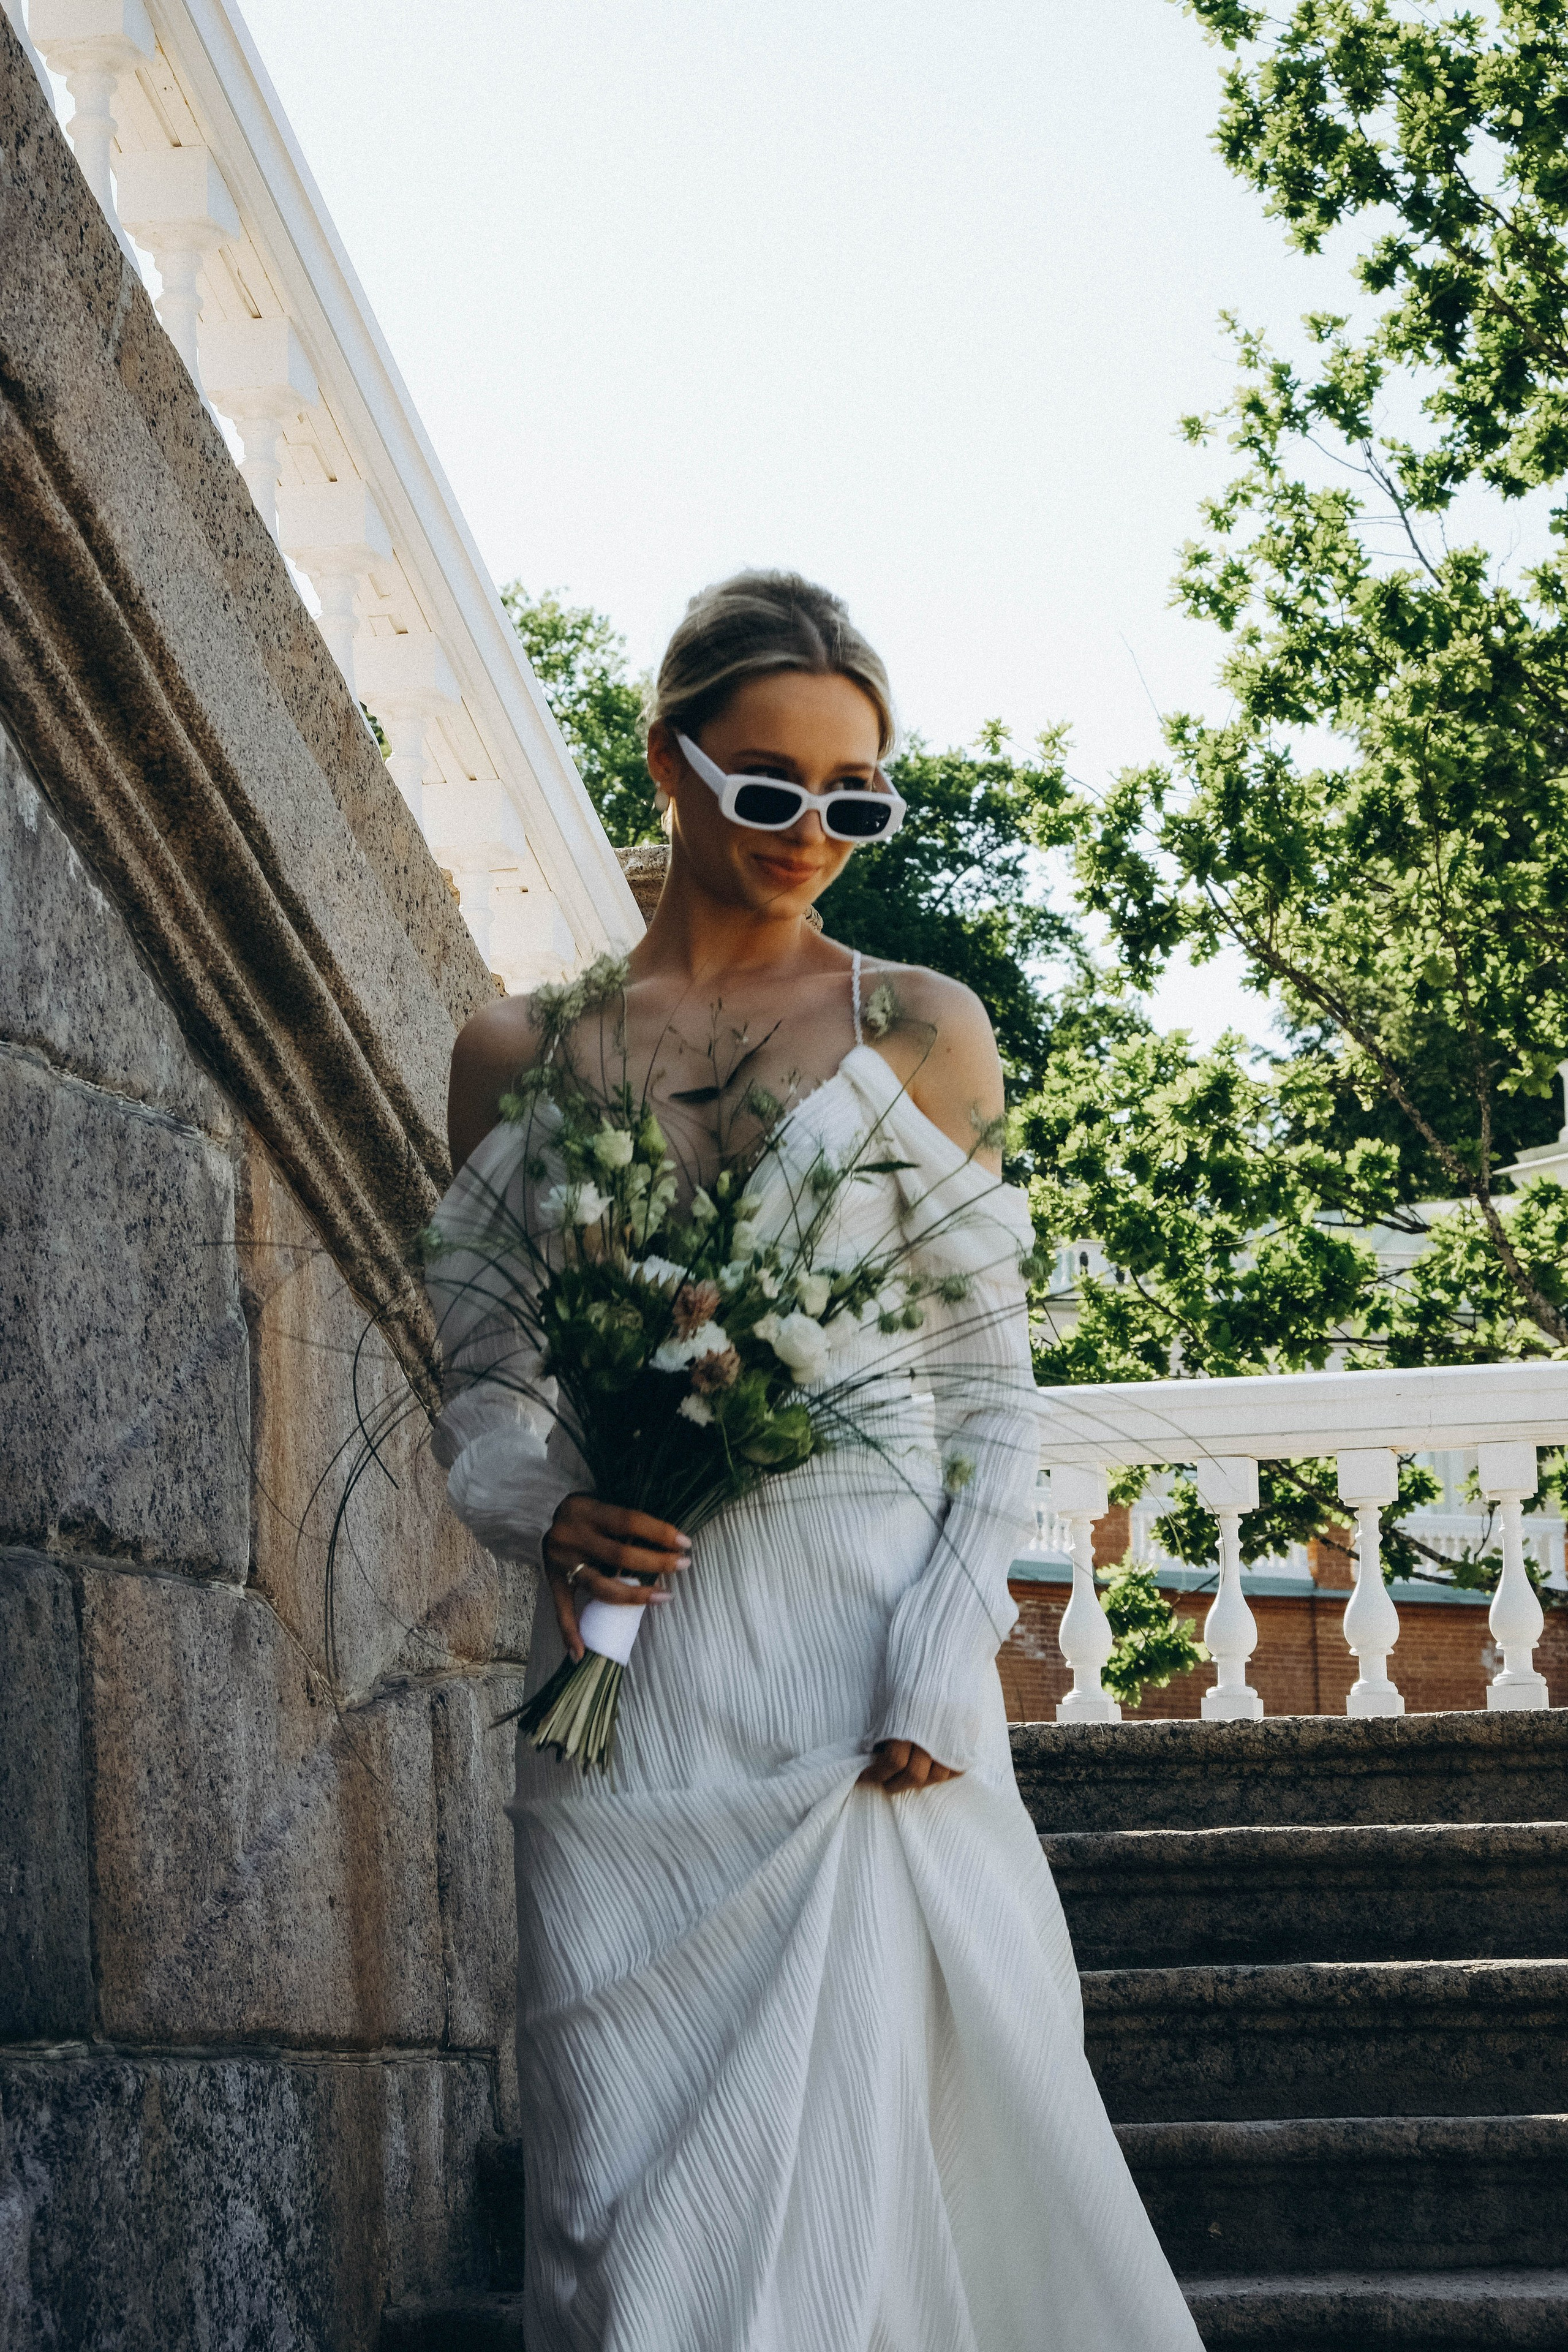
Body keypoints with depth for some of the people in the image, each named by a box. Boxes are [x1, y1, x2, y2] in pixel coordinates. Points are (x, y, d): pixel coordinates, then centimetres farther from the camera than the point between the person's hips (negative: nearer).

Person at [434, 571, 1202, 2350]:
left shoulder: (920, 1033, 6)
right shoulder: (521, 1053, 10)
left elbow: (988, 1380, 4)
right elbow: (473, 1380, 13)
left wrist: (938, 1676, -8)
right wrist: (545, 1514, -8)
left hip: (874, 1661, -1)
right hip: (631, 1684, 1)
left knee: (879, 2136, -5)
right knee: (627, 2174, 1)